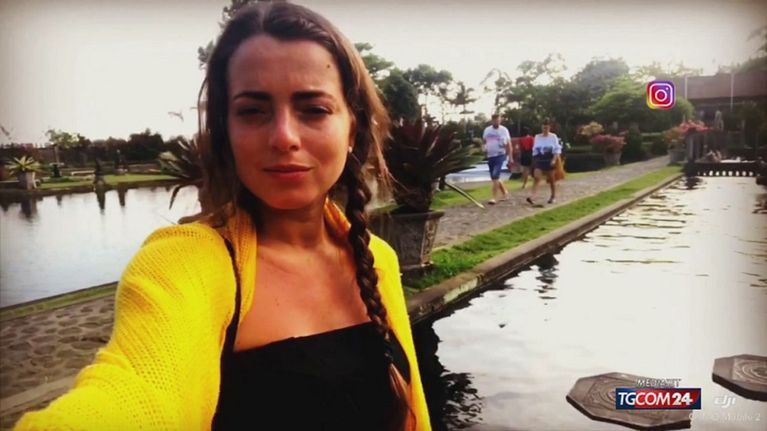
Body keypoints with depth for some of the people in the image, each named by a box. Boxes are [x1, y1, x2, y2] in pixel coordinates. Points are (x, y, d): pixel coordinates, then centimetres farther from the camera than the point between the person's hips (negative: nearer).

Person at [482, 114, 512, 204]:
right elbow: (484, 141, 24)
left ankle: (494, 198, -16)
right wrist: (485, 148, 3)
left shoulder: (504, 130, -3)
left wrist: (510, 158, -1)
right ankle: (505, 193, 31)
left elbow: (509, 144, 2)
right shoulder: (487, 130, 7)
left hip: (500, 155, -5)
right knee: (494, 177, 11)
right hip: (490, 156, 5)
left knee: (495, 176, -18)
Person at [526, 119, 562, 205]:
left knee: (551, 179, 9)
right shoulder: (537, 137, 6)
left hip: (549, 160, -2)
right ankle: (532, 197, -24)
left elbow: (557, 149, -4)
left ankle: (553, 196, 25)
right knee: (536, 177, -13)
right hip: (539, 160, 2)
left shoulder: (553, 137, -2)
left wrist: (554, 160, -16)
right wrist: (534, 159, 9)